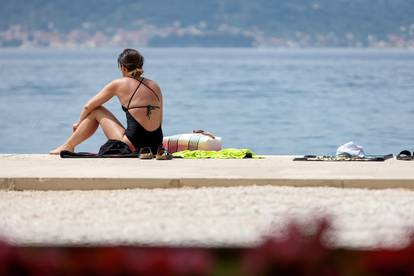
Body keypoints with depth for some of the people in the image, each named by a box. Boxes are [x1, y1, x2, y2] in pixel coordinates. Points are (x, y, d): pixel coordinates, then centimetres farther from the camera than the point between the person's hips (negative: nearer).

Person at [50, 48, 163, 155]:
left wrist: (79, 123, 27)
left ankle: (68, 146, 26)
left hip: (134, 147, -6)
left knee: (96, 111, 14)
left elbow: (88, 107, 7)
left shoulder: (118, 84, -2)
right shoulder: (154, 86, 10)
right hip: (155, 148, 6)